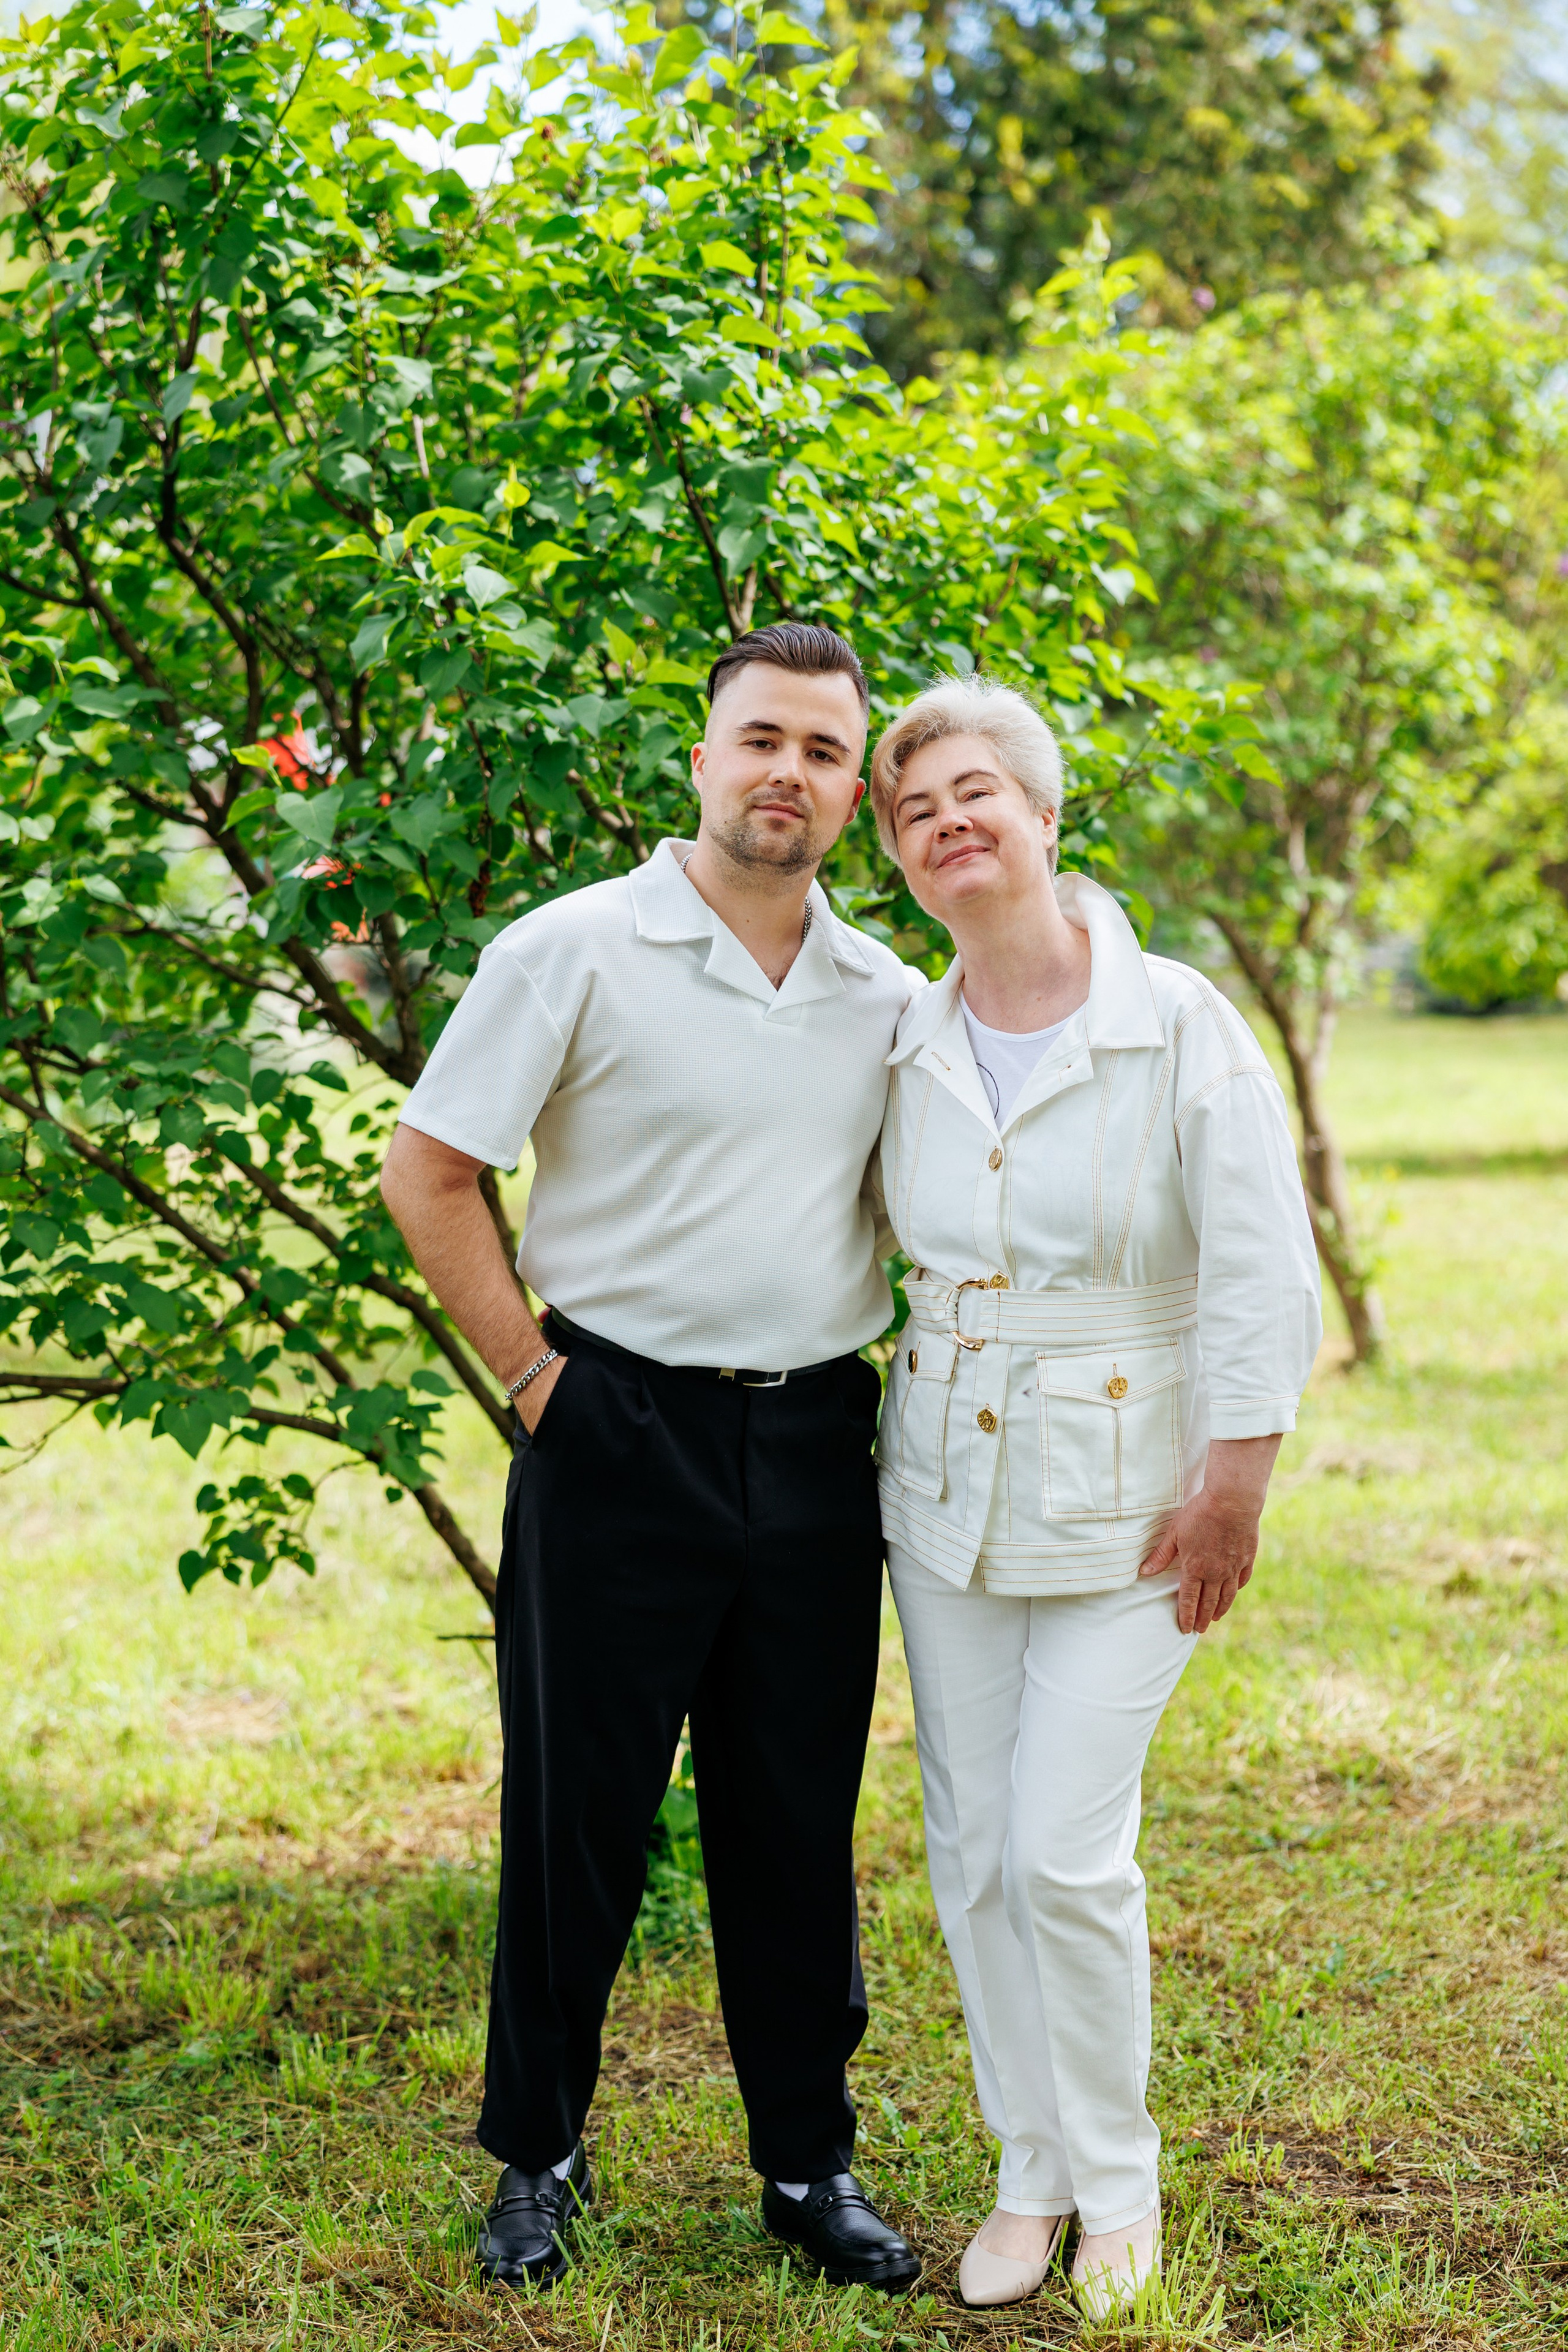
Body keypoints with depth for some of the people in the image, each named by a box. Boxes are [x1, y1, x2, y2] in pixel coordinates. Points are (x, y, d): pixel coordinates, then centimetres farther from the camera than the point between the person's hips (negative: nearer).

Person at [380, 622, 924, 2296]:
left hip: (816, 1446, 4)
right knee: (579, 1811, 4)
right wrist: (534, 1375, -5)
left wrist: (894, 1386, 10)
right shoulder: (577, 952, -6)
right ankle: (536, 2157, 22)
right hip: (623, 1433, -4)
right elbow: (426, 1174, -5)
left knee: (801, 1817, 10)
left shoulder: (885, 997, 8)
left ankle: (811, 2162, 24)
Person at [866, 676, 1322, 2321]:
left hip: (1122, 1491, -4)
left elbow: (1264, 1272, -10)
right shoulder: (904, 1047, 2)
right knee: (971, 1849, 7)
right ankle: (1032, 2170, 24)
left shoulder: (1179, 1025, -11)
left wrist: (1232, 1487, -12)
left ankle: (1119, 2182, 15)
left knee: (1067, 1851, -7)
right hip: (946, 1489, 4)